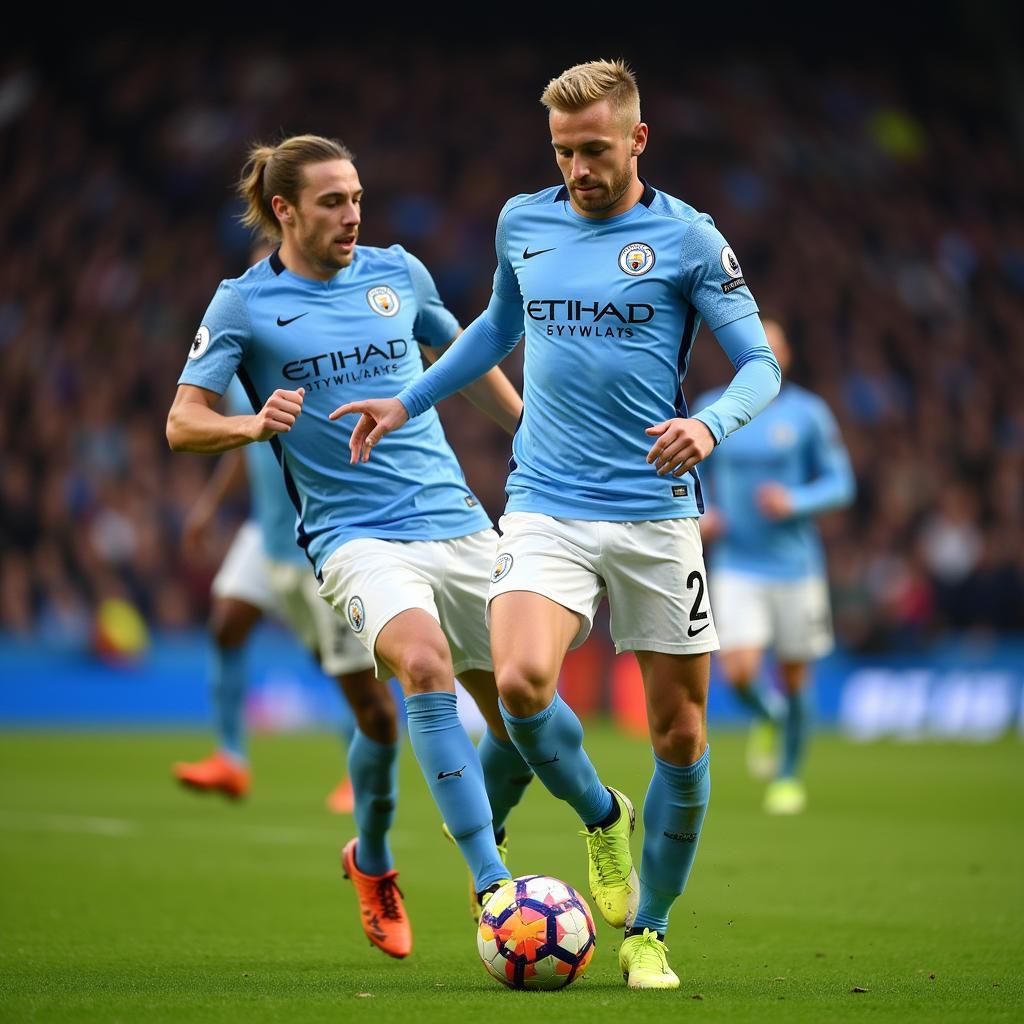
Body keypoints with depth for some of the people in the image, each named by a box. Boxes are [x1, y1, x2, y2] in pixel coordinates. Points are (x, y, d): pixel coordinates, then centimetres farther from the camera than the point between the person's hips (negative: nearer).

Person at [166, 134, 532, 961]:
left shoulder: (397, 272, 11)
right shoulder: (245, 305, 1)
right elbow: (182, 424, -2)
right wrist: (256, 423, -22)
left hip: (457, 521, 5)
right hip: (358, 536, -5)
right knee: (424, 663, -34)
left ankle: (373, 860, 28)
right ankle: (494, 888, -31)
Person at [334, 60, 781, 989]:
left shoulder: (687, 239, -3)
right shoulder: (522, 222, 9)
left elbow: (761, 365, -3)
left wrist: (710, 424, -23)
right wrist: (407, 402, 28)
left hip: (656, 516, -1)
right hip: (545, 508, 2)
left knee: (681, 735, 2)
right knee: (520, 682, -24)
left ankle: (648, 934, 22)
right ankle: (601, 816, 7)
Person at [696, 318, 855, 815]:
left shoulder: (807, 414, -4)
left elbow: (840, 484, -2)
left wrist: (794, 502, -20)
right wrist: (700, 515, -3)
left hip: (795, 565, -1)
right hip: (736, 567, 1)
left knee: (793, 676, 6)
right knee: (738, 671, -16)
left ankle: (789, 777, 27)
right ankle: (767, 717, 20)